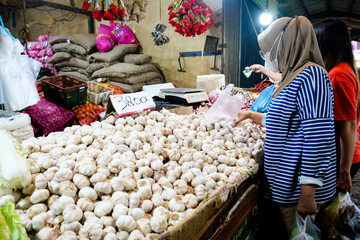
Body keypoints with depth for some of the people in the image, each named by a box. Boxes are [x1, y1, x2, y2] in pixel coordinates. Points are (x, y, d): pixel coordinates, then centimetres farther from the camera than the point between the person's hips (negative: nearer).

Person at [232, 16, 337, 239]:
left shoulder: (311, 75, -19)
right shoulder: (294, 77, 11)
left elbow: (317, 141, -25)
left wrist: (307, 194, -23)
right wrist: (250, 114, 31)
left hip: (295, 190, -9)